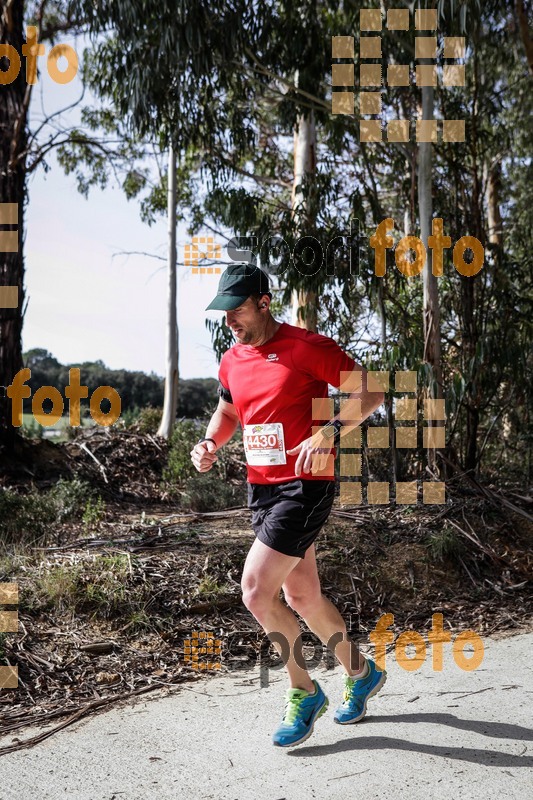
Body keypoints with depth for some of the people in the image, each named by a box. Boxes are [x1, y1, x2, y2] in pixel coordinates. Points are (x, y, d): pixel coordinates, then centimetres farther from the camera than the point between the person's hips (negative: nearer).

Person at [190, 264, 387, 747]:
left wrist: (329, 433, -27)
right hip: (261, 488, 8)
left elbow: (369, 391, -12)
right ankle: (361, 673, 38)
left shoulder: (306, 347, -12)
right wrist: (211, 443, 4)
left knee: (256, 590, -15)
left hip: (305, 486, -8)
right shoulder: (232, 361, 9)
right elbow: (227, 413, 25)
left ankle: (304, 691, 8)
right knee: (301, 596, 15)